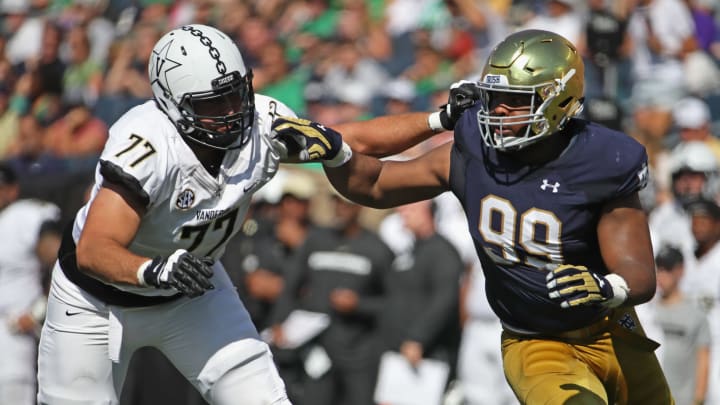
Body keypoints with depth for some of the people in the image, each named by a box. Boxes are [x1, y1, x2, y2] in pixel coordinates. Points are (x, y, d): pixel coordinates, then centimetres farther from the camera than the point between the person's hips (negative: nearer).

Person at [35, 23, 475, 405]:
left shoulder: (261, 124, -20)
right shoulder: (147, 145, -37)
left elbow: (357, 139, -7)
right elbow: (94, 251, -43)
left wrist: (444, 118, -15)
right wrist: (154, 270, -61)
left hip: (192, 290, 5)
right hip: (100, 294, -4)